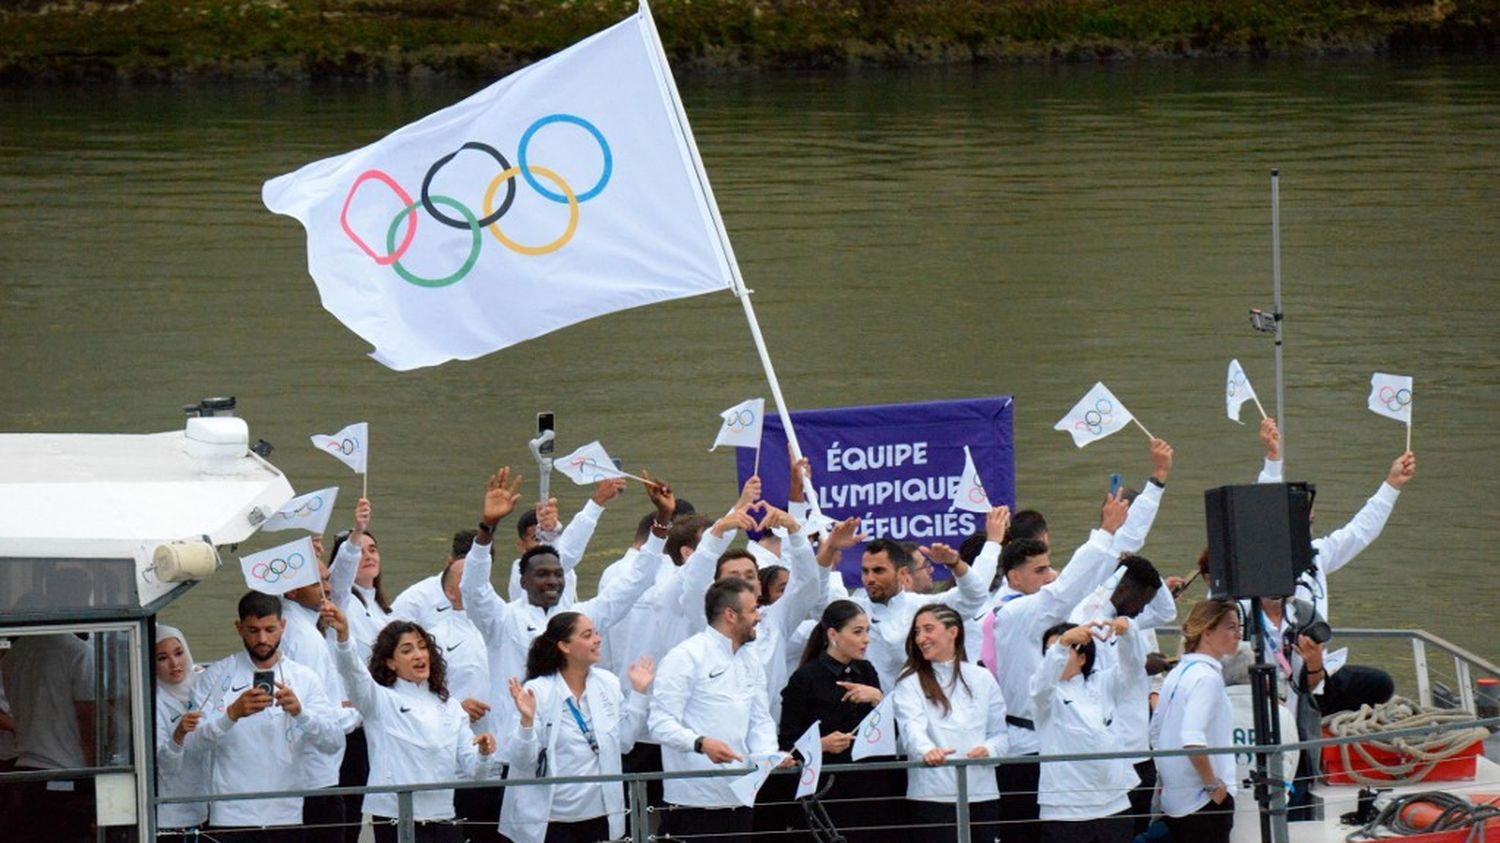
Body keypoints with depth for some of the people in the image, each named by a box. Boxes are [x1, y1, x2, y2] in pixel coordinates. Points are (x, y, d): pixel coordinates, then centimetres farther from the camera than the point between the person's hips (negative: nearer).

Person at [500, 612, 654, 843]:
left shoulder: (608, 683, 5)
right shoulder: (537, 692, -11)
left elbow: (623, 743, 10)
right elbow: (521, 760, -12)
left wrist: (639, 693, 6)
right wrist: (526, 720, -29)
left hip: (599, 814, 5)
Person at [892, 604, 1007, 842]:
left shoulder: (982, 678, 13)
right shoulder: (910, 683, 4)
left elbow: (999, 733, 14)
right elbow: (912, 727, -14)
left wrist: (988, 750, -10)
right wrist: (928, 751, -36)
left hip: (981, 794, 3)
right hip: (932, 794, -3)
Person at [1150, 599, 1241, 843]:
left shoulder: (1178, 673, 12)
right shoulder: (1207, 677, -16)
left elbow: (1155, 732, 18)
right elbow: (1192, 740, -27)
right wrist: (1213, 784, -17)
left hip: (1173, 799, 9)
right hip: (1204, 802, -9)